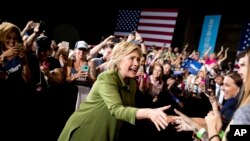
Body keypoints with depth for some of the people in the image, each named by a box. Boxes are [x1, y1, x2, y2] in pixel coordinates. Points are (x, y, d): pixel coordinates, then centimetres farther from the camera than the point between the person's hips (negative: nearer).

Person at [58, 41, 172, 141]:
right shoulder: (106, 78, -24)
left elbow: (128, 108, 5)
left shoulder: (132, 83, 0)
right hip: (84, 131, -7)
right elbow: (116, 109, -38)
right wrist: (148, 112, -50)